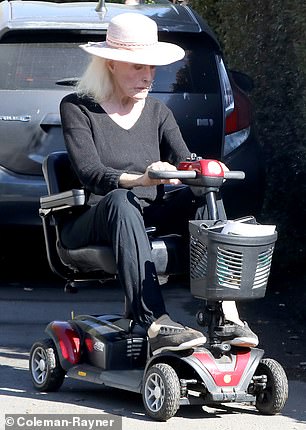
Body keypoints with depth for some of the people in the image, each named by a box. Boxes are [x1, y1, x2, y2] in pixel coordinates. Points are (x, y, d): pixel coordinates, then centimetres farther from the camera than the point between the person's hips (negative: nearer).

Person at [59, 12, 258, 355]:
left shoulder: (158, 113, 15)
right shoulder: (77, 108, -1)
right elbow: (89, 173, -16)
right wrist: (139, 179, -36)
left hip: (149, 220, 5)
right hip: (90, 226, -5)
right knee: (120, 202, -38)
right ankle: (156, 326, -52)